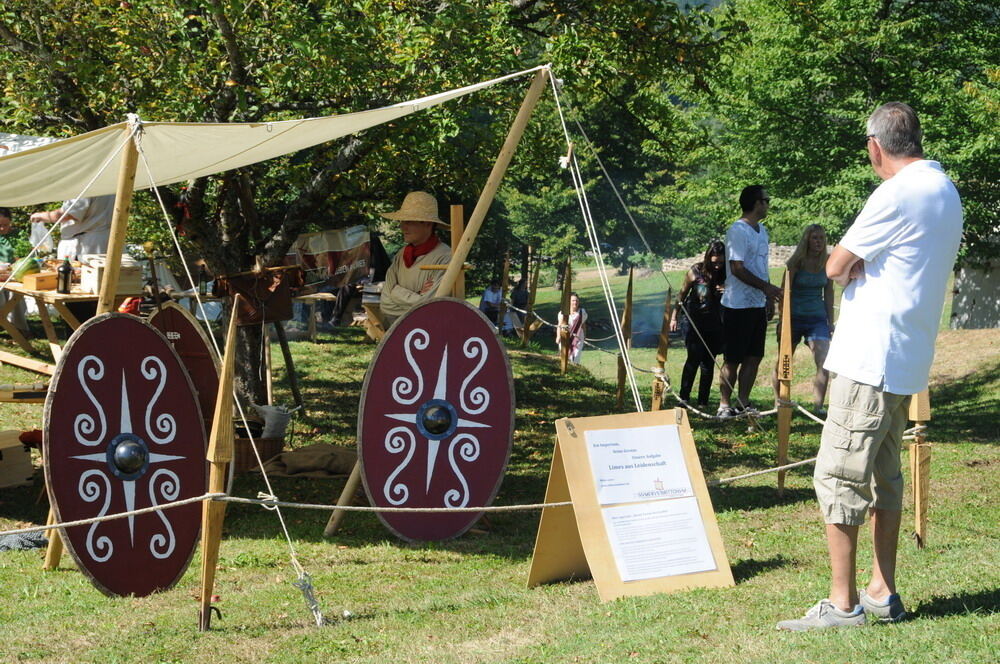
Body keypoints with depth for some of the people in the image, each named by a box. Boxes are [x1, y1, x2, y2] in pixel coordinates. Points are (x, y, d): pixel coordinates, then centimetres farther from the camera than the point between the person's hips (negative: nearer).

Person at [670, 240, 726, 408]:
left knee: (708, 363, 3)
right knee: (694, 358, -8)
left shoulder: (726, 274, -4)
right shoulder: (696, 272, -9)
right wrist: (674, 317, 5)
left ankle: (703, 401, 8)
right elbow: (682, 293, 3)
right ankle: (684, 397, 2)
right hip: (695, 321, -2)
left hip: (715, 324, 2)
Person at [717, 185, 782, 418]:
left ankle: (743, 403, 17)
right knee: (733, 359, -3)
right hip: (738, 305, -9)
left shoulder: (762, 231, 15)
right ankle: (725, 405, 5)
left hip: (758, 305, 9)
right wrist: (766, 287, -19)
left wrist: (768, 298, 16)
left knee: (754, 357, 10)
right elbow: (737, 268, -19)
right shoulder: (738, 231, -13)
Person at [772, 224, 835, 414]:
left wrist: (830, 321, 8)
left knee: (824, 363, -12)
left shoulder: (827, 262, 2)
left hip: (817, 318, 2)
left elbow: (829, 292, 9)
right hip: (794, 317, -2)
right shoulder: (796, 262, -8)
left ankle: (818, 406, -8)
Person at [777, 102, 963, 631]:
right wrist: (862, 267, 1)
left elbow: (836, 266, -13)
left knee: (838, 477, -5)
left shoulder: (898, 195, -17)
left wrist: (851, 267, 6)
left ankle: (843, 604, -3)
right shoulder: (945, 192, 13)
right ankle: (882, 594, 20)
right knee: (884, 477, 15)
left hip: (870, 359, -10)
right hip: (906, 362, 10)